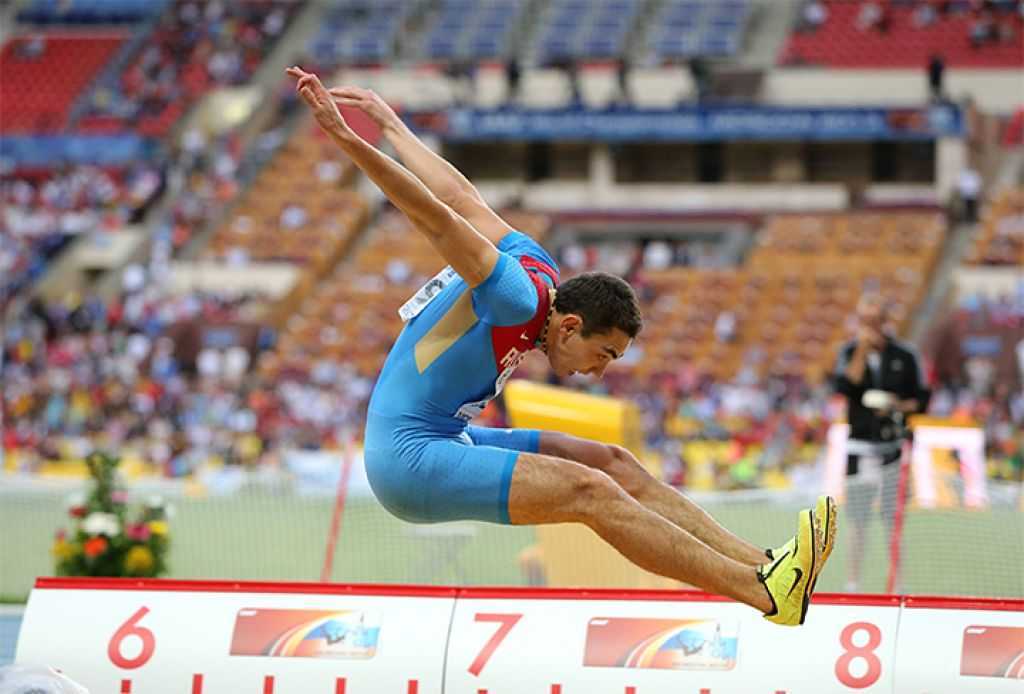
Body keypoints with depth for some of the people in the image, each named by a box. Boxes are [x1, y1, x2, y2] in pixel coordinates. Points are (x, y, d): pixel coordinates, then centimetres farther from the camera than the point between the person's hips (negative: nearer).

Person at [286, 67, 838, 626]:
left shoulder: (536, 264, 6)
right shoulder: (521, 297, -21)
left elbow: (458, 194, 15)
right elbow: (437, 217, -29)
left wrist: (389, 124, 23)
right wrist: (345, 139, -36)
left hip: (447, 439, 10)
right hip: (411, 460, -10)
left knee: (613, 464, 2)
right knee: (591, 492, -22)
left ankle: (756, 563, -1)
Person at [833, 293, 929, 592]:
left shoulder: (905, 355, 2)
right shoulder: (849, 352, 4)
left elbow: (921, 399, 5)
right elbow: (844, 387, -13)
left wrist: (899, 406, -14)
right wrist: (862, 351, -16)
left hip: (894, 446, -1)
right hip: (860, 447, 1)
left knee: (894, 522, -1)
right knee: (858, 522, 2)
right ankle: (852, 586, 7)